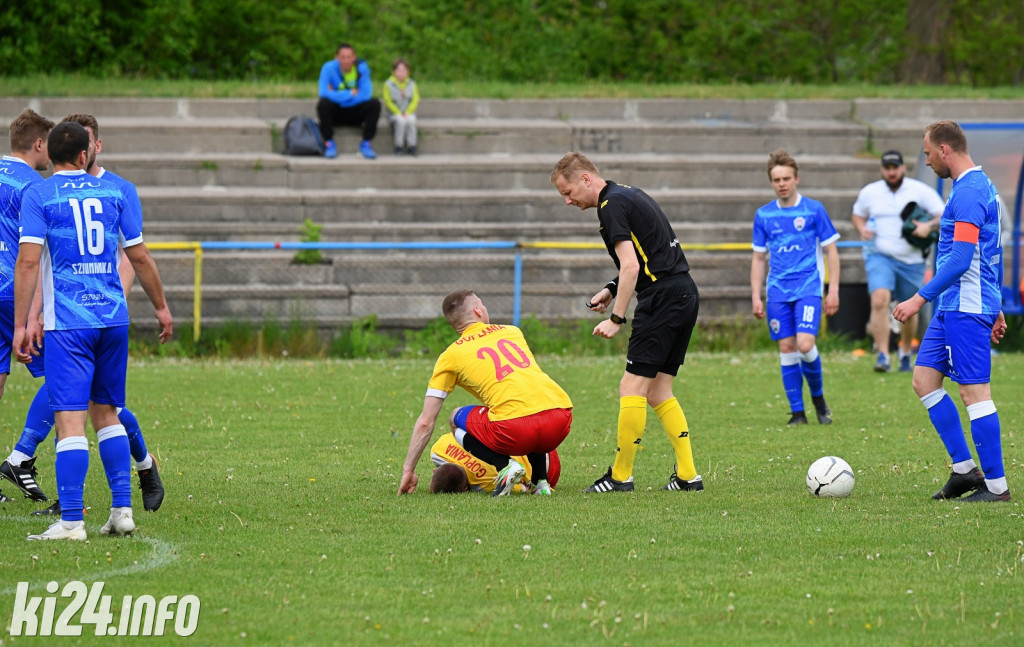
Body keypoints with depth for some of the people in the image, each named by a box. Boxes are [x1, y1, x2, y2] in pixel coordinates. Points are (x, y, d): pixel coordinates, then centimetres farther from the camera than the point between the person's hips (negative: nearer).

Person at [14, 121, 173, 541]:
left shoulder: (37, 195, -2)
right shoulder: (114, 191, 8)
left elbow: (28, 262, -10)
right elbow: (139, 258, 11)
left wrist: (20, 326, -9)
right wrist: (161, 306, 23)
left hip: (67, 324, -4)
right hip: (113, 317, 4)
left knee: (70, 421, -8)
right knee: (106, 415, 16)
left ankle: (71, 521, -13)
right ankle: (122, 511, 12)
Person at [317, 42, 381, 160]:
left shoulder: (361, 67, -9)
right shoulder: (329, 68, -13)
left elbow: (366, 95, -18)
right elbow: (324, 93, -26)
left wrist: (338, 96, -20)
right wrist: (351, 93, -22)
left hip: (355, 115, 1)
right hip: (335, 114, -1)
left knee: (375, 104, -24)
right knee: (323, 103, -32)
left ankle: (366, 144, -15)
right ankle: (329, 143, -20)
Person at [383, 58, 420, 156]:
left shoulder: (412, 84, 5)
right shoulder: (388, 84, -3)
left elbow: (415, 100, 0)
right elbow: (388, 102, -6)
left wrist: (407, 113, -15)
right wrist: (399, 113, -16)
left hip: (409, 113, 2)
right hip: (394, 113, -2)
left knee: (411, 120, -32)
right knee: (401, 121, -34)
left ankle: (411, 146, -22)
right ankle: (398, 146, -20)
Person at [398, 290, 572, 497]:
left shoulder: (451, 356, 13)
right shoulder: (513, 332, 24)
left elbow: (426, 423, 13)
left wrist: (408, 470, 22)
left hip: (515, 429, -4)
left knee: (457, 419, 23)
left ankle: (504, 465, -1)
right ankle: (541, 481, 22)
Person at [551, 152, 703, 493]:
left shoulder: (612, 205, -11)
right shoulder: (630, 195, 19)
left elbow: (631, 265, -19)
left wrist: (616, 318, -17)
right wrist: (612, 289, 19)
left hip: (663, 297, -10)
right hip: (685, 292, 10)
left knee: (632, 387, -6)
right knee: (657, 392, 12)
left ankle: (620, 477, -3)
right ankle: (688, 475, 9)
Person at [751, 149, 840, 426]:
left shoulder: (814, 210, 1)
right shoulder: (764, 215, 9)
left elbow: (831, 251, 4)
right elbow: (758, 258, 16)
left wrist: (833, 290, -2)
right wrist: (756, 296, 9)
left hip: (808, 288, -3)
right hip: (778, 291, 3)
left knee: (805, 345, -17)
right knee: (787, 348, -1)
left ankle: (818, 397, 8)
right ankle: (797, 411, 7)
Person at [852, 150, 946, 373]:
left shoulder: (921, 191, -2)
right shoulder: (869, 192, 5)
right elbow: (858, 215, 22)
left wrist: (929, 226, -23)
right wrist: (862, 229, 0)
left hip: (911, 260, 0)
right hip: (880, 256, 0)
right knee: (879, 301, -23)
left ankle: (906, 352, 36)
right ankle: (883, 357, -24)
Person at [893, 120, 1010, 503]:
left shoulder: (968, 193, -16)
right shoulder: (981, 186, 17)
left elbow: (960, 260, -23)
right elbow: (993, 255, 23)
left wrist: (921, 298, -21)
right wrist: (996, 309, 27)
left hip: (966, 309, -11)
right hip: (953, 308, 11)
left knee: (975, 392, -7)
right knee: (924, 378, 10)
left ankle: (996, 486, -4)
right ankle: (964, 469, 11)